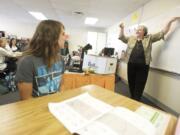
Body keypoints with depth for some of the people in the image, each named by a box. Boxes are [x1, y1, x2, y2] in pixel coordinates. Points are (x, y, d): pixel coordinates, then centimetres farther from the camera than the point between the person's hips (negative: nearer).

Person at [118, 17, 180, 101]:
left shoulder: (149, 38, 9)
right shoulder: (131, 39, 14)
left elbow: (162, 33, 11)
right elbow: (121, 37, 20)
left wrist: (170, 22, 10)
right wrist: (122, 29, 10)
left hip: (143, 66, -2)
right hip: (131, 65, 2)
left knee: (139, 86, 2)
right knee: (131, 83, 10)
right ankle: (132, 99, 30)